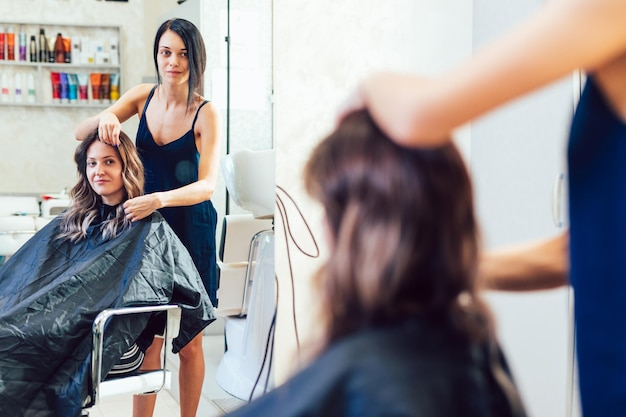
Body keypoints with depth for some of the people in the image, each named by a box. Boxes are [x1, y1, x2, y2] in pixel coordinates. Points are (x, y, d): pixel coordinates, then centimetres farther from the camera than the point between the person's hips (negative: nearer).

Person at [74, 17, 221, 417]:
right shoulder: (143, 96, 0)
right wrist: (104, 118, -23)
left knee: (189, 341, 7)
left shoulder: (206, 113, -13)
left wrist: (159, 199, -37)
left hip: (191, 226, -3)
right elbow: (81, 132, 0)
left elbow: (208, 185, -20)